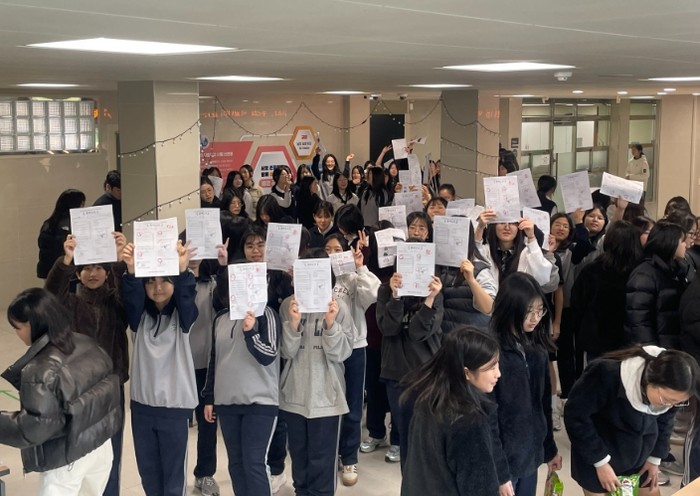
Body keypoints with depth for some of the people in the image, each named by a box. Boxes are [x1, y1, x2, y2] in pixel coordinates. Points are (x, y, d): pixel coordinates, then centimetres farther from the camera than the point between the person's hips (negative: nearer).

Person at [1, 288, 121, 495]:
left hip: (66, 461, -7)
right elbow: (108, 383, 8)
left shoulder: (41, 370, -25)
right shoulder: (87, 344, -4)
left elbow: (35, 427, -24)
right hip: (101, 446, 7)